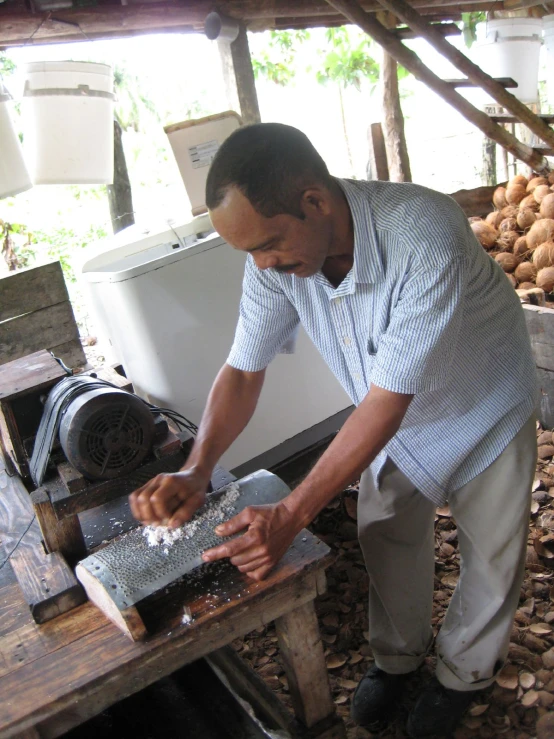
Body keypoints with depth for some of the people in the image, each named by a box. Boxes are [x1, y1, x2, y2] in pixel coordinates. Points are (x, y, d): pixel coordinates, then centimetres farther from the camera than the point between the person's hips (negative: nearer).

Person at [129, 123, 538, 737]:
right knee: (387, 545, 16)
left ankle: (465, 670, 43)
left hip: (484, 415, -3)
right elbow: (244, 369, -13)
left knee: (491, 560, 13)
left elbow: (387, 401, -37)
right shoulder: (274, 256, -23)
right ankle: (397, 656, 46)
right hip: (393, 420, 4)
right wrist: (196, 470, -27)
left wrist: (291, 514, -36)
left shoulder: (425, 238, -41)